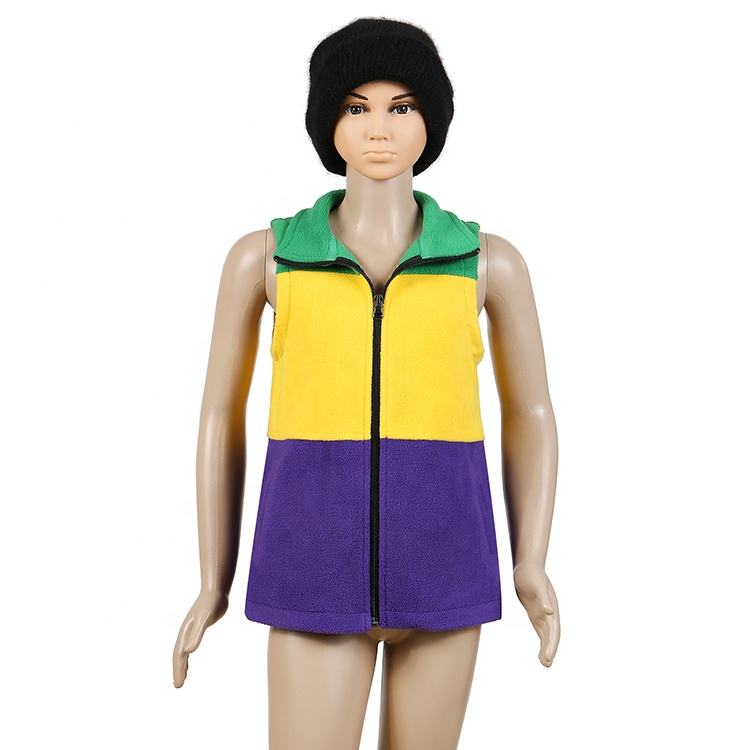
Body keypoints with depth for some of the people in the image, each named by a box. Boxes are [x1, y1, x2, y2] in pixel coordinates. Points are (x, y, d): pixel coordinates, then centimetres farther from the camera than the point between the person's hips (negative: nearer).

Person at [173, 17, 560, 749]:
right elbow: (220, 416, 8)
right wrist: (213, 579, 5)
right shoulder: (263, 255, 3)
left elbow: (531, 416, 10)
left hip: (440, 544, 1)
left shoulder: (489, 260, 4)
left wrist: (532, 567, -2)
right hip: (319, 549, 0)